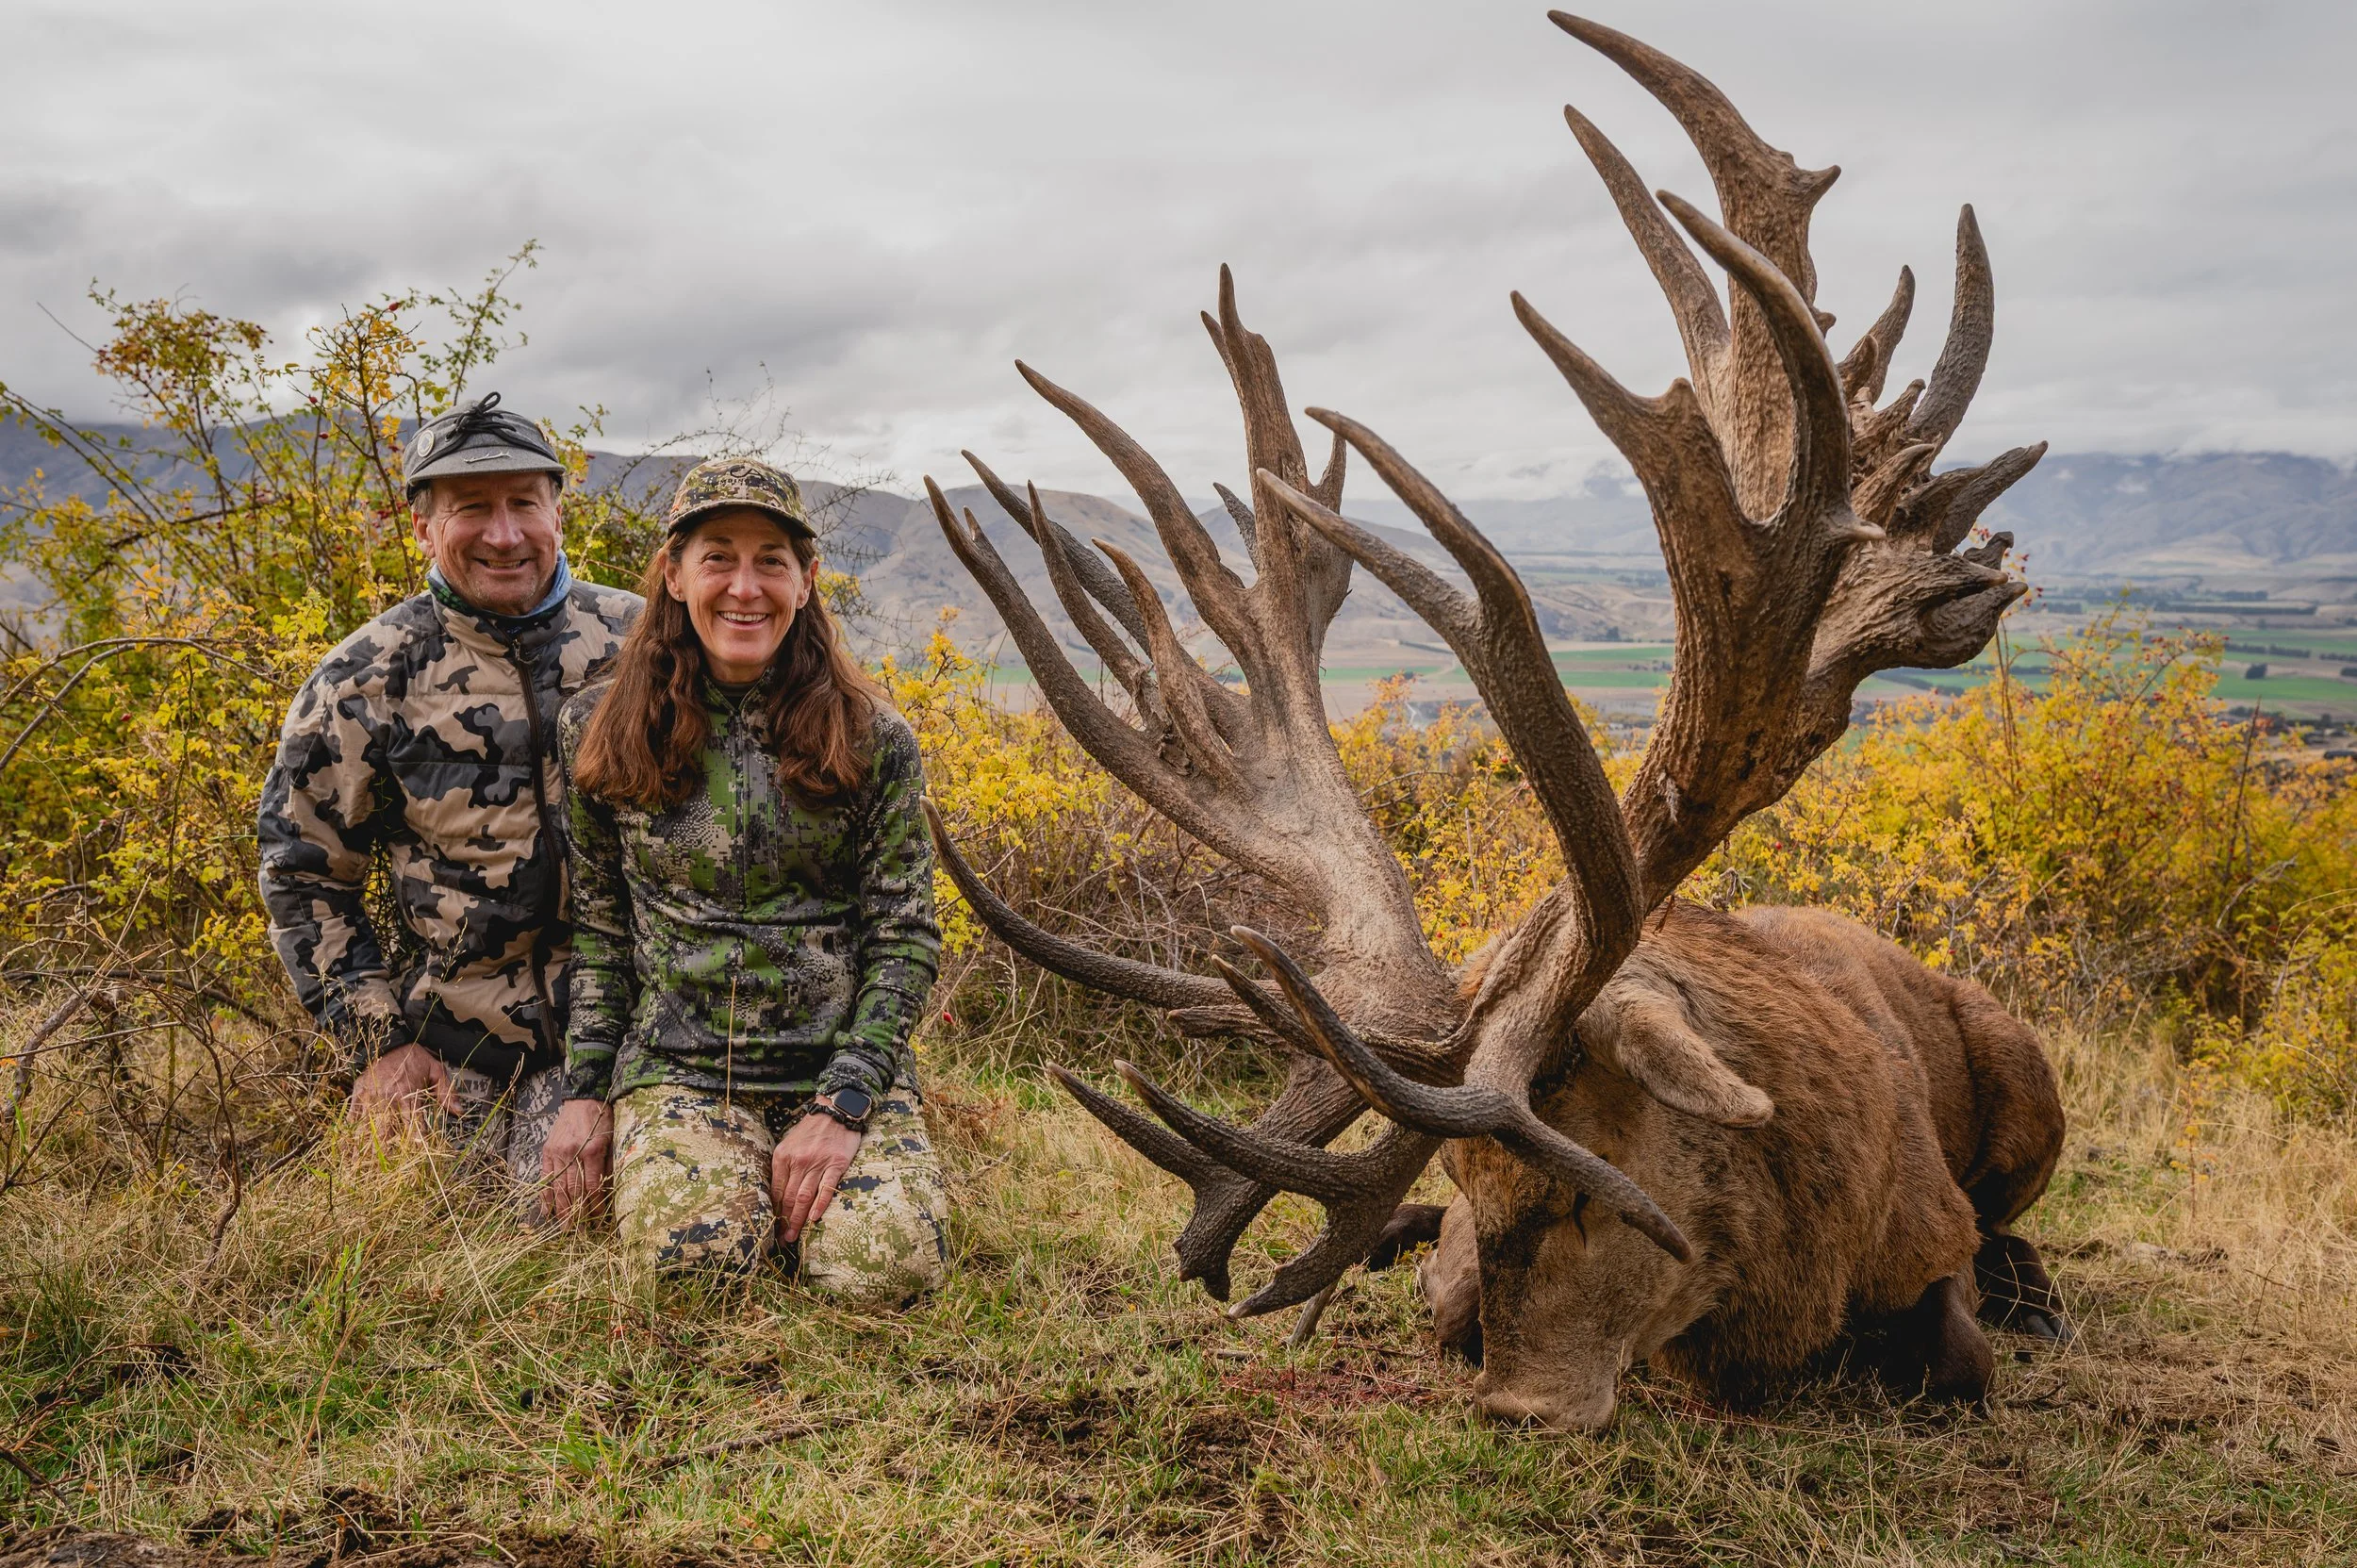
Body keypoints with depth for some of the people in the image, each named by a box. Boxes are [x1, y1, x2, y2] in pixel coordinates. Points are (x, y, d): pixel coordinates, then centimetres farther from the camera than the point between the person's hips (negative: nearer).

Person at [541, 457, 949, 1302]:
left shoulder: (872, 737, 1)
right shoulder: (600, 731, 5)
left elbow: (906, 937, -1)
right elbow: (597, 928, 12)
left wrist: (843, 1103, -12)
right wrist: (585, 1088, 2)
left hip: (845, 1064, 1)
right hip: (677, 1067, 0)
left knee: (889, 1263, -25)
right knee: (694, 1255, -29)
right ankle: (749, 1177, 7)